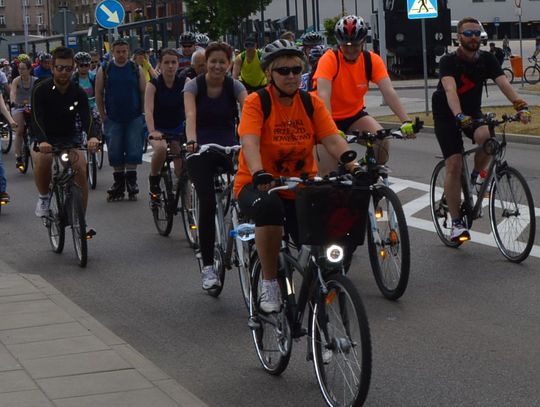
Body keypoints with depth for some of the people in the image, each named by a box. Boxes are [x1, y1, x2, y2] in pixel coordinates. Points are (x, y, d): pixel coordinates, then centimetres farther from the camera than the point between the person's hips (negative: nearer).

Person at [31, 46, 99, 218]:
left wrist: (92, 137, -44)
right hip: (45, 138, -2)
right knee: (42, 160, -34)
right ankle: (43, 197, -5)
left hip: (69, 136, 2)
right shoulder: (41, 90, -16)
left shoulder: (78, 92, -9)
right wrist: (42, 141, -48)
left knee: (81, 170, -21)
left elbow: (86, 117, -22)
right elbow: (37, 119, -28)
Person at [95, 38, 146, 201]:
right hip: (113, 119, 0)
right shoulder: (104, 70, 2)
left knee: (133, 150, -2)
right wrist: (103, 115, 2)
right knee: (115, 151, 2)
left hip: (134, 118, 0)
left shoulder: (137, 69, 3)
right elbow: (99, 93, 6)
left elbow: (144, 92, 6)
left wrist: (142, 112, 2)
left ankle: (131, 181, 6)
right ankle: (118, 182, 11)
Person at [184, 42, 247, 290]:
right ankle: (207, 267, -11)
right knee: (207, 203, -17)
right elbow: (190, 115, -23)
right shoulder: (194, 86, -7)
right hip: (202, 151, -2)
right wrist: (192, 141, -43)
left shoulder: (235, 87, -3)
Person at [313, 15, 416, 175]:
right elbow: (323, 95, -35)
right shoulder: (329, 59, -24)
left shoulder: (372, 60, -13)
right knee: (329, 173, -13)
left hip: (355, 115, 3)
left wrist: (406, 121, -38)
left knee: (382, 141, -22)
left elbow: (388, 91, -23)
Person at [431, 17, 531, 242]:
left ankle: (476, 177, -2)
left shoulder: (487, 59, -8)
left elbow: (504, 84, -20)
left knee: (487, 137, -32)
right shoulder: (449, 61, -20)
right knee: (454, 166, -13)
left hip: (473, 113, 3)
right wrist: (459, 116, -54)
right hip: (447, 116, -3)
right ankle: (456, 222, -3)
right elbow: (450, 90, -36)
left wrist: (521, 106, -38)